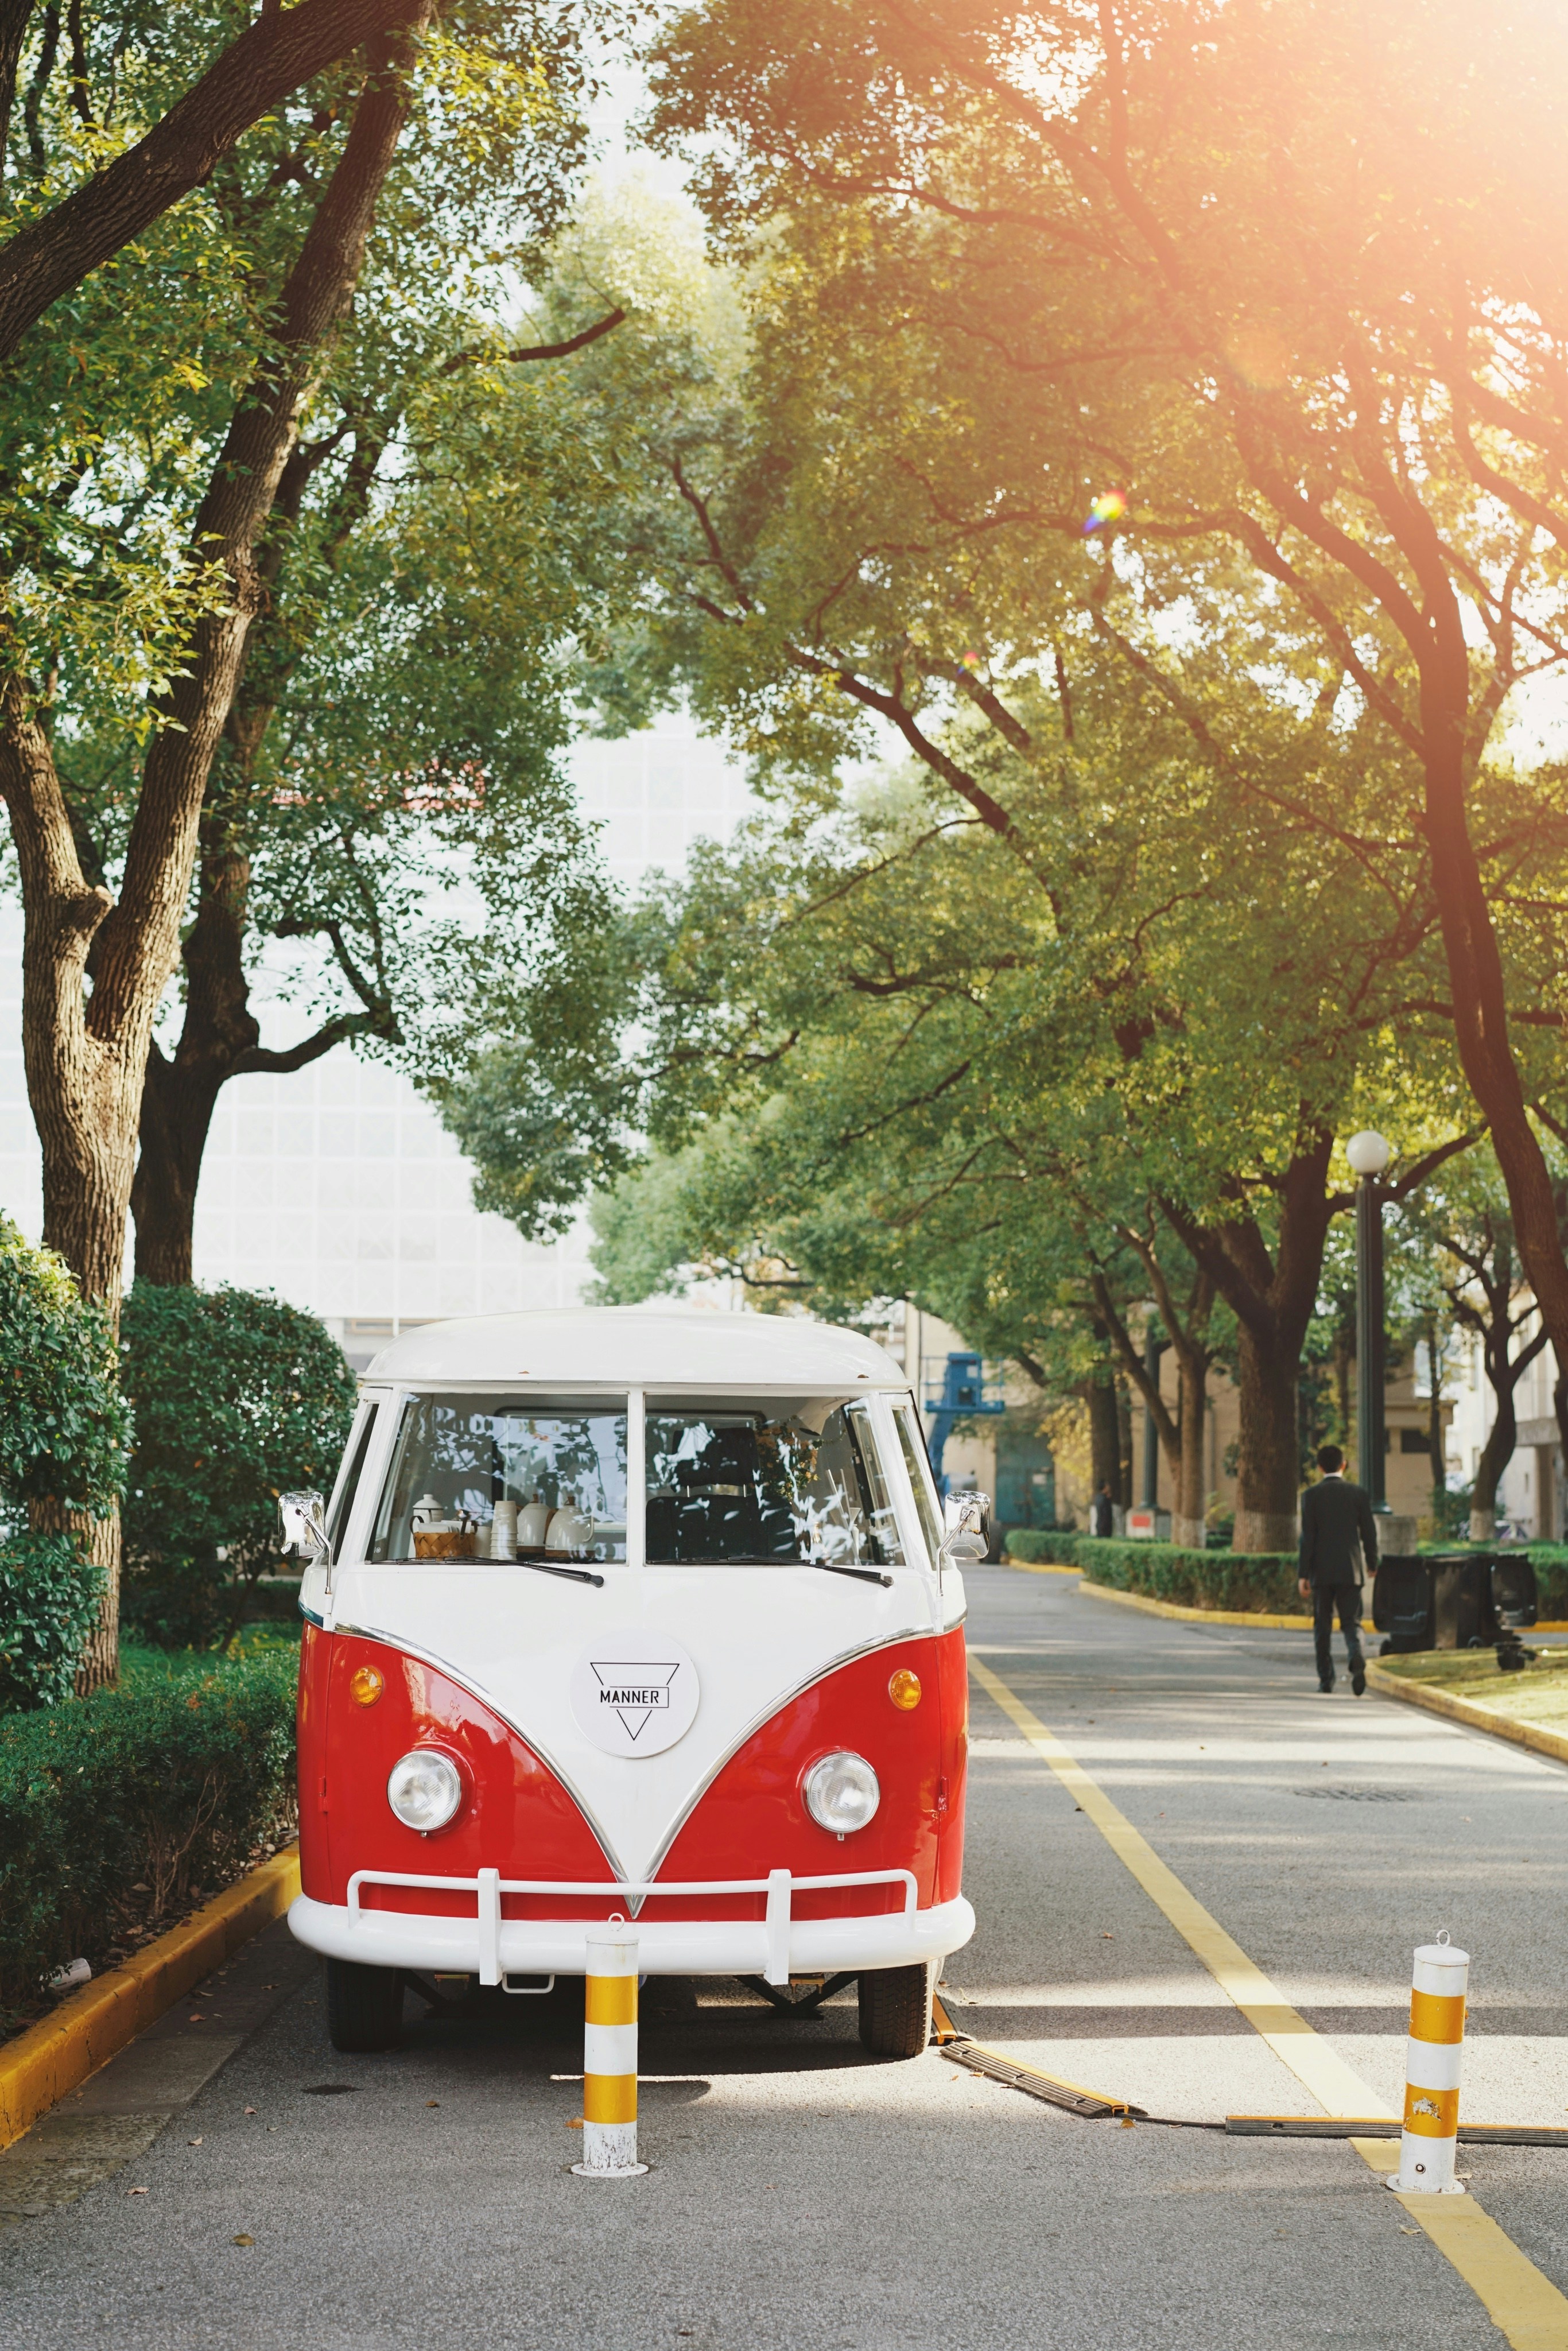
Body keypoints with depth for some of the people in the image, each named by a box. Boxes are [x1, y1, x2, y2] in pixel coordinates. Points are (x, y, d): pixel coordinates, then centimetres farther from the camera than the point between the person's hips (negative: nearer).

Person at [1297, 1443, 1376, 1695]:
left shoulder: (1311, 1495, -4)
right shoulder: (1359, 1494, 1)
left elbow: (1307, 1537, -7)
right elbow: (1369, 1533, 3)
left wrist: (1303, 1575, -5)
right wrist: (1372, 1563, 20)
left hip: (1321, 1570, -1)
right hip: (1351, 1570, 1)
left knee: (1323, 1626, 10)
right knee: (1351, 1622, 5)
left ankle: (1326, 1679, 9)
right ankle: (1356, 1658, -25)